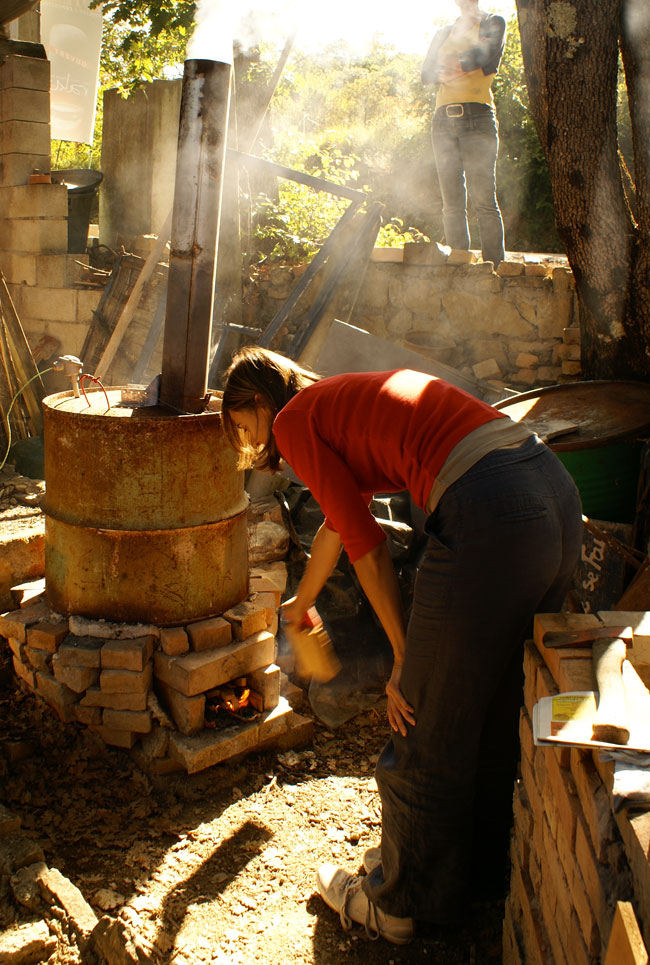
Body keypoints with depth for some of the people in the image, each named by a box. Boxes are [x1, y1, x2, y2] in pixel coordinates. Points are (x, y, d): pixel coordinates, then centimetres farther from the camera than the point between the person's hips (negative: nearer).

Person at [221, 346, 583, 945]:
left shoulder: (294, 419, 5)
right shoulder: (349, 404, 30)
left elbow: (366, 544, -2)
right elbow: (339, 522, 44)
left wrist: (404, 660, 5)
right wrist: (299, 606, 59)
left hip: (489, 517, -9)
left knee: (426, 730, 9)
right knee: (495, 710, 26)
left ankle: (397, 905, 31)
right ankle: (476, 861, 48)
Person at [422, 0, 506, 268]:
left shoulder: (493, 23, 14)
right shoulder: (443, 34, 26)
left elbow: (485, 57, -6)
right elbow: (426, 72, 12)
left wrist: (453, 63, 2)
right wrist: (443, 74, -8)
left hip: (477, 117, -4)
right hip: (444, 118, 4)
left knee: (483, 200, -14)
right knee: (452, 204, -3)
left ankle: (495, 269, -14)